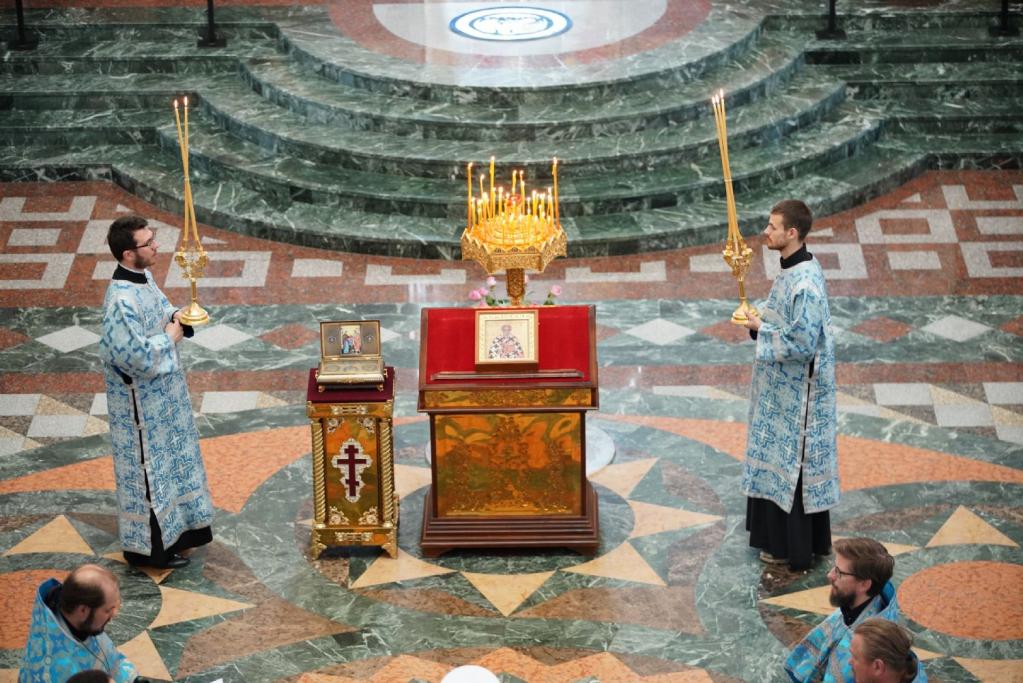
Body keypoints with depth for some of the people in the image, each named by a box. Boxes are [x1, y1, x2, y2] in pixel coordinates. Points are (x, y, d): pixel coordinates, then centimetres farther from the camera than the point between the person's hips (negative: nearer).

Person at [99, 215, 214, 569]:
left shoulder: (143, 278, -1)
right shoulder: (121, 301, -30)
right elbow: (137, 357, -31)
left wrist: (175, 315, -3)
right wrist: (168, 338, -18)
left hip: (162, 391, 9)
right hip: (141, 403, -9)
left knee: (170, 458, 22)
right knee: (147, 467, 4)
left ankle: (173, 528, 38)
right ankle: (148, 546, 18)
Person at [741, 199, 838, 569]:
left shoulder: (805, 283, -28)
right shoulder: (794, 269, 4)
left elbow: (802, 344, -28)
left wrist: (761, 329, -18)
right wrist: (761, 316, 1)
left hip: (797, 390, -10)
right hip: (784, 385, 10)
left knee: (791, 463, 3)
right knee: (780, 460, 20)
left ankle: (792, 547, 15)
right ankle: (781, 534, 33)